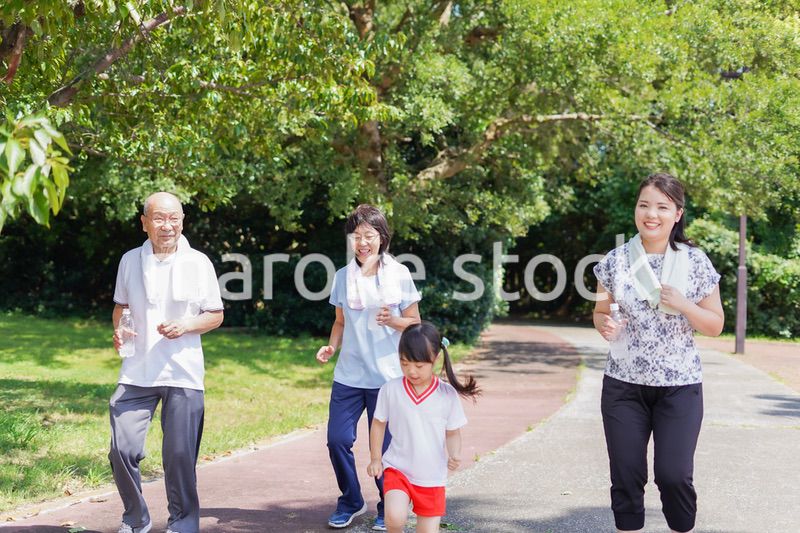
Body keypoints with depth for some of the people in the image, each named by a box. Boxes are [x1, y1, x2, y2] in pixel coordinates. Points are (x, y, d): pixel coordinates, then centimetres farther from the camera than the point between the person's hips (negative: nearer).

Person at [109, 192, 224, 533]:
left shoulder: (198, 263, -2)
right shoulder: (130, 261, 5)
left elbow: (216, 315, 4)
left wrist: (185, 326, -14)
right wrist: (118, 329, -3)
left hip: (182, 374, -2)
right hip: (136, 372, 2)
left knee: (180, 456, 2)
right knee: (122, 449, -3)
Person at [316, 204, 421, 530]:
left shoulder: (399, 274, -1)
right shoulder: (343, 277, 7)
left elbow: (414, 322, 3)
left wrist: (392, 320, -17)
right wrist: (331, 347, -2)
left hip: (387, 375, -3)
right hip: (348, 374, 3)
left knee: (384, 445, 1)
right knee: (337, 439, -1)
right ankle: (350, 502, 21)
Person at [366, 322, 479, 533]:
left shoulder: (448, 395, -8)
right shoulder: (390, 390, -8)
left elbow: (453, 432, 1)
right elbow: (378, 424, 6)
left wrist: (454, 454, -18)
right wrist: (375, 459, 5)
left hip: (432, 477, 1)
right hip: (397, 468, -1)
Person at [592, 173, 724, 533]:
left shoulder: (696, 262, -3)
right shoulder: (615, 260, 0)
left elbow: (715, 326, 2)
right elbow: (600, 312, 10)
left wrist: (683, 305, -16)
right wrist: (604, 325, -13)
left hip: (679, 386, -1)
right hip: (624, 384, 2)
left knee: (674, 475, -6)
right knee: (626, 476, 4)